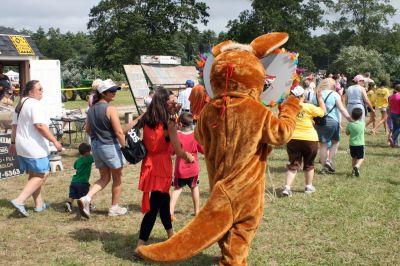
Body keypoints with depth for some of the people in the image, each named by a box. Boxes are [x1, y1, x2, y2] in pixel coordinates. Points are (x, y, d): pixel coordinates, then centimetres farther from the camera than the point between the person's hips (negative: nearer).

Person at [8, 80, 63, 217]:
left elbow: (15, 126, 19)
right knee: (41, 175, -3)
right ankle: (19, 200, -11)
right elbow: (40, 126, -24)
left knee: (34, 175, 18)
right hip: (35, 147, -10)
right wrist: (54, 141, -22)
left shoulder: (21, 104, 14)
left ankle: (39, 204, 25)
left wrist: (13, 142, 26)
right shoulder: (36, 104, -16)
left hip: (22, 146, 10)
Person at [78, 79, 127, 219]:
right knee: (117, 178, 12)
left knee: (104, 178, 18)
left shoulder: (91, 109, 6)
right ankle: (114, 208, 21)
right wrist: (126, 147, -11)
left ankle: (86, 198, -3)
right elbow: (119, 132, -18)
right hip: (110, 146, -7)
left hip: (96, 146, 7)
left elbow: (88, 129, 14)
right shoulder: (110, 109, -15)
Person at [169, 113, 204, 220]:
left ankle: (171, 211, -7)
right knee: (194, 187, 21)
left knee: (177, 188, 9)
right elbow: (203, 150, -1)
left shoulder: (177, 136, -14)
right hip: (193, 168, 2)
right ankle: (197, 210, 28)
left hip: (180, 168, -1)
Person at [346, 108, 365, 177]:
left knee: (354, 158, 18)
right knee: (361, 158, 3)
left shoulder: (350, 124, -7)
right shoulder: (362, 123, -7)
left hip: (352, 144, 2)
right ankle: (357, 166, -24)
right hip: (360, 144, -2)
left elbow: (347, 133, 5)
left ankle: (354, 171, 18)